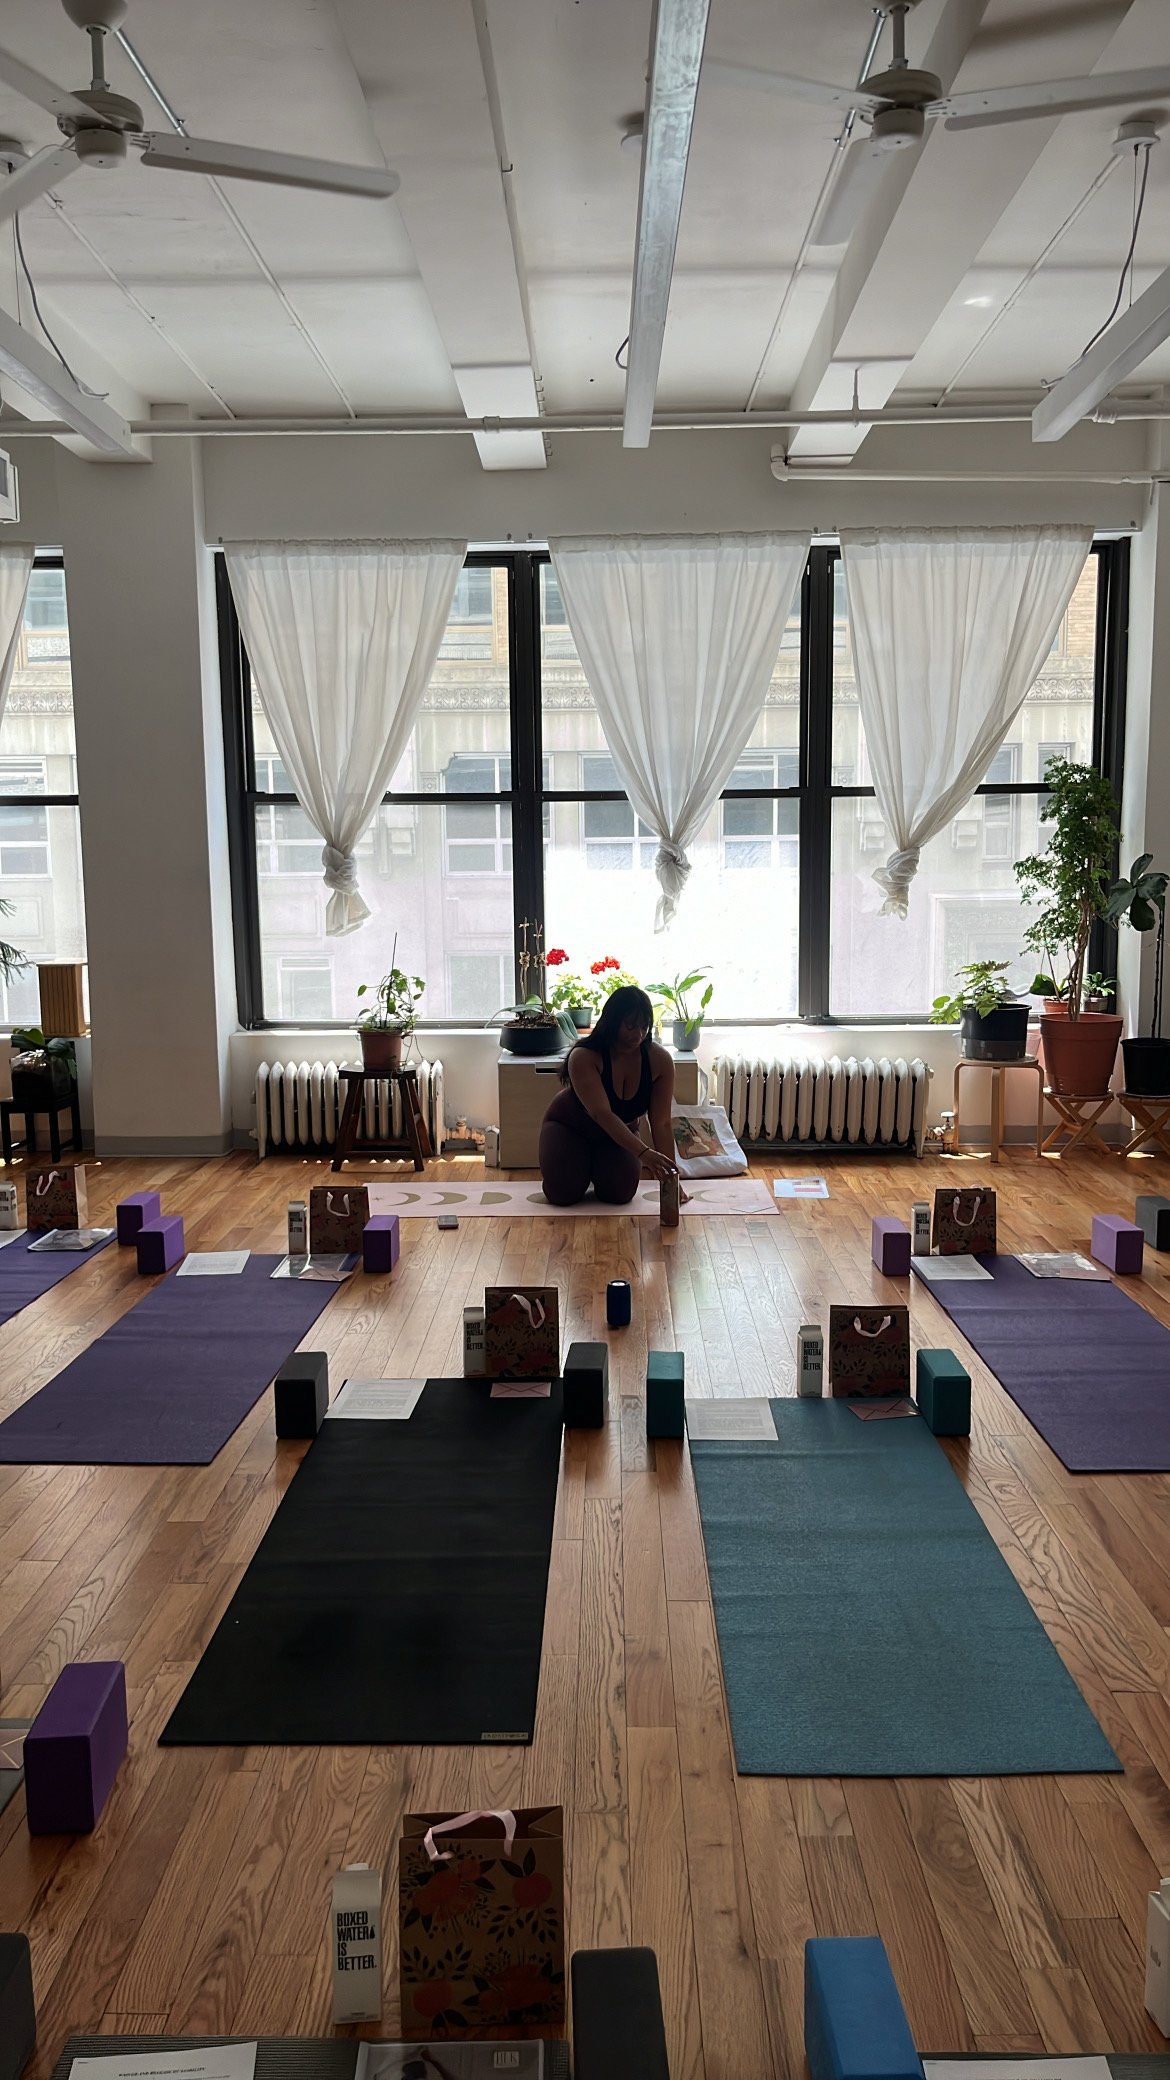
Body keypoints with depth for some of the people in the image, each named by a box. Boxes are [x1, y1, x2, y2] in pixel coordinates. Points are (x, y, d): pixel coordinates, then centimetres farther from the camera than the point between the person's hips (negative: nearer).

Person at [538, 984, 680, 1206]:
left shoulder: (659, 1061, -23)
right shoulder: (584, 1058, -34)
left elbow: (661, 1123, -21)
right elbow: (602, 1114, -44)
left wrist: (670, 1174, -28)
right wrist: (644, 1153, -56)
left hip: (623, 1132, 2)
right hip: (569, 1127, -2)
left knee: (620, 1192, -21)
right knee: (562, 1192, -22)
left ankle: (597, 1165, 14)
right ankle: (582, 1163, 13)